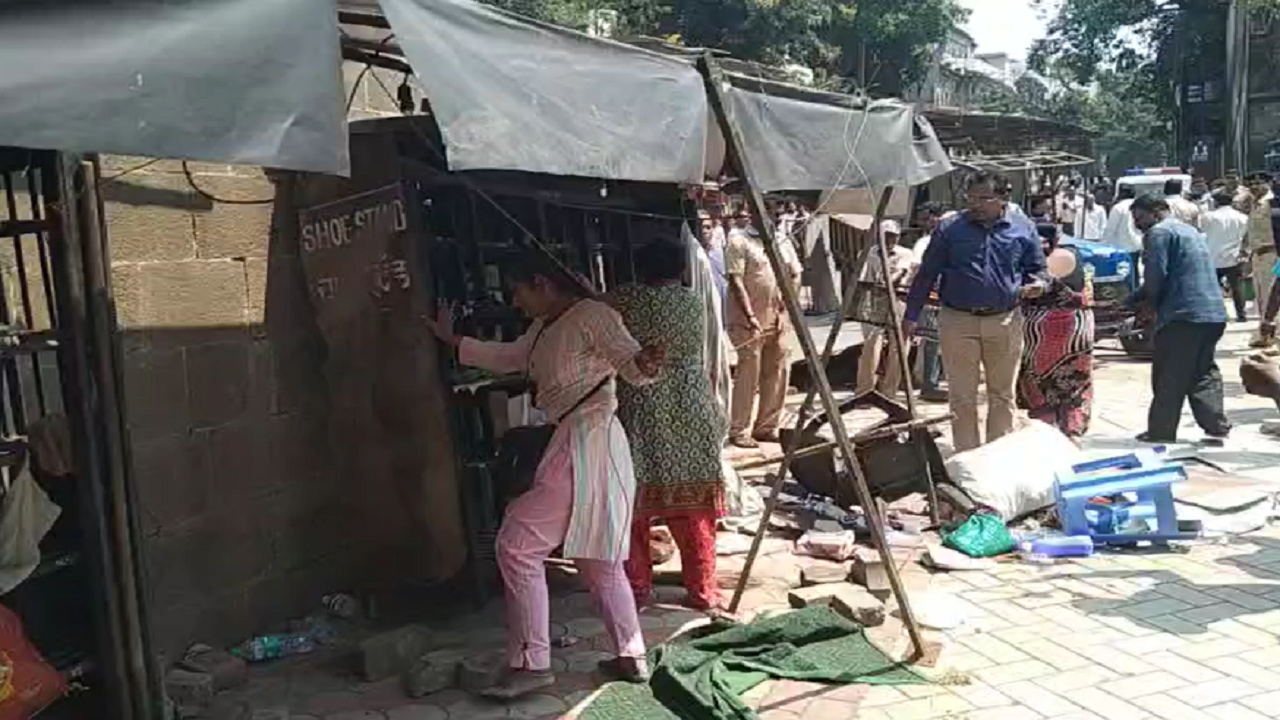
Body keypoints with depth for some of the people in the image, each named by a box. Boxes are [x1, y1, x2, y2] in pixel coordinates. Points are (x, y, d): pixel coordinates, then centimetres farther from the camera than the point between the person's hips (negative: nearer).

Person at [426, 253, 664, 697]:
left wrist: (645, 363, -45)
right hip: (573, 445, 10)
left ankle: (531, 664, 1)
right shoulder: (543, 329, 16)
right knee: (597, 557, 15)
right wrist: (453, 340, 36)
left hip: (588, 443, -10)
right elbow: (506, 358, 32)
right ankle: (631, 658, 24)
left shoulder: (592, 316, -12)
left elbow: (633, 365, -22)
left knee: (516, 544, -5)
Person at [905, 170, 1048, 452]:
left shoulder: (1023, 229, 5)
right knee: (962, 397, 4)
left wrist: (1036, 284, -10)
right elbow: (926, 274, 3)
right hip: (958, 321, -1)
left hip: (1005, 323, 2)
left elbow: (1037, 268, 15)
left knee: (1003, 396, 11)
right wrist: (912, 316, 0)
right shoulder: (950, 229, 0)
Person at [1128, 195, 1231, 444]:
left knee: (1169, 377, -1)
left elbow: (1156, 276, -15)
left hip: (1183, 314, -9)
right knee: (1204, 372, 15)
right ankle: (1216, 425, 9)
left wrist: (1148, 303, 3)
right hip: (1214, 313, 9)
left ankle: (1161, 431, 5)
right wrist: (1146, 298, 19)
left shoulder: (1159, 232, -6)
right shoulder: (1191, 231, 23)